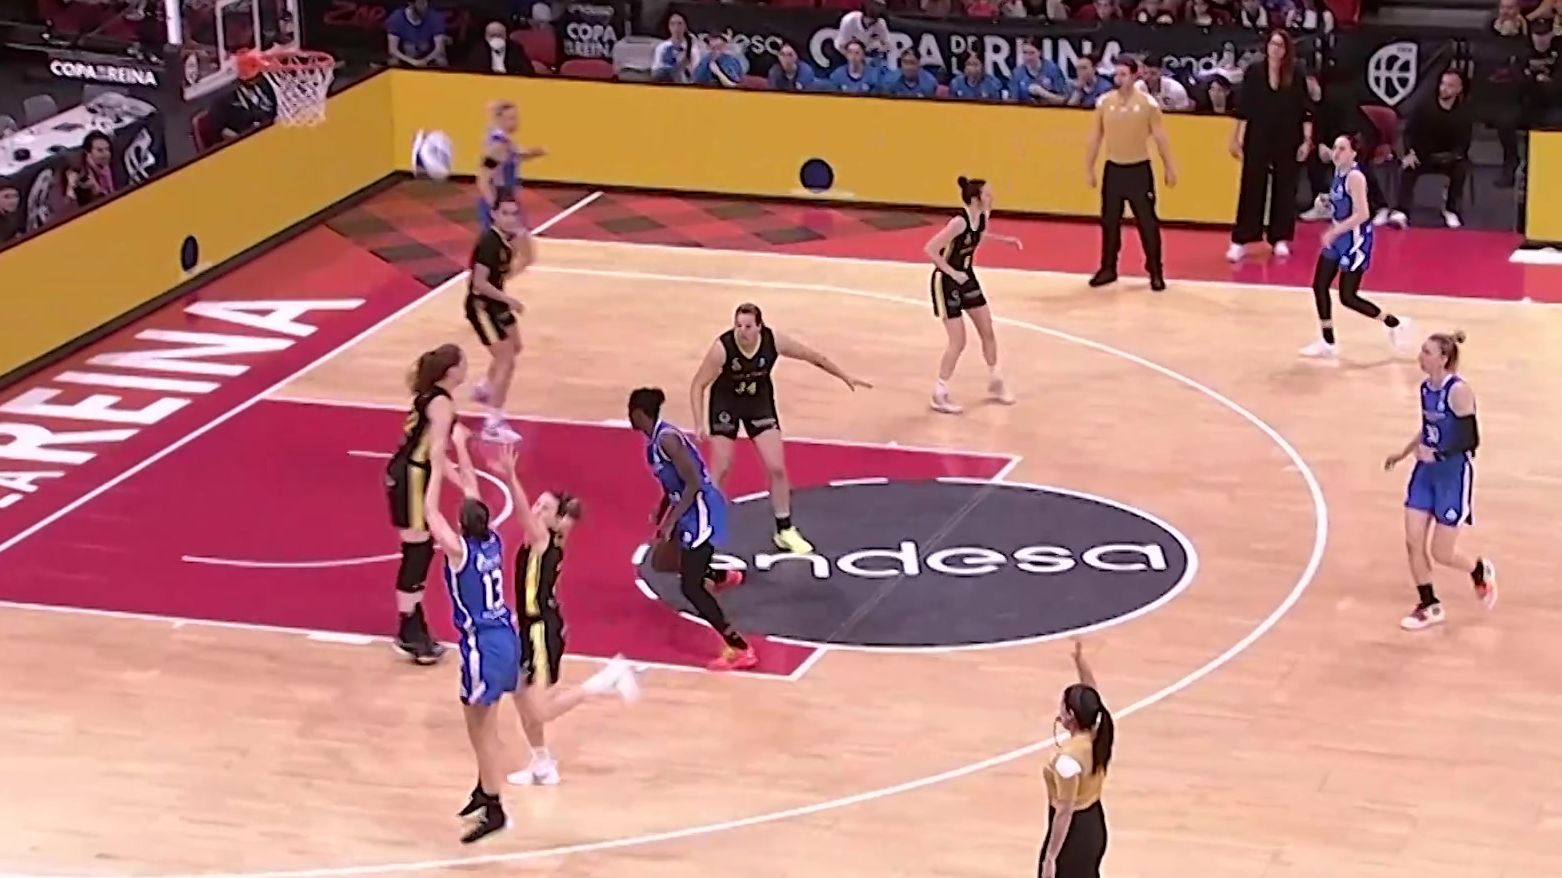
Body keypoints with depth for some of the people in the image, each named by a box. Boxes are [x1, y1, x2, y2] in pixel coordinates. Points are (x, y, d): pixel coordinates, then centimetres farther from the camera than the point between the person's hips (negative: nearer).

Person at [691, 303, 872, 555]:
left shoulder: (774, 341, -24)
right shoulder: (722, 348, -32)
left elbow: (813, 356, -8)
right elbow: (698, 385, -22)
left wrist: (845, 377, 1)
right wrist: (700, 425, -31)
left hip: (760, 402, 2)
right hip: (725, 404, -2)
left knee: (777, 468, 0)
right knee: (719, 470, -2)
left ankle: (784, 531, 15)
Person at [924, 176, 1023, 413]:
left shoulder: (983, 217, -6)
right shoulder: (959, 222, -30)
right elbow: (930, 249, -31)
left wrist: (1006, 239, 7)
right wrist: (952, 272, -29)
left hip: (967, 277, 8)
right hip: (947, 282, -8)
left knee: (987, 330, 14)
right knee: (958, 342, -6)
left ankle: (995, 383, 32)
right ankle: (939, 395, 7)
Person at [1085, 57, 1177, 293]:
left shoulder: (1147, 103, -8)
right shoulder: (1104, 102, -1)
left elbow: (1159, 138, -1)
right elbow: (1095, 138, 7)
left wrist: (1169, 168, 1)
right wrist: (1088, 168, 8)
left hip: (1139, 168, -3)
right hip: (1113, 169, 3)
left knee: (1147, 222, 0)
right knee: (1109, 222, 9)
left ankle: (1156, 272, 9)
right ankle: (1108, 269, 22)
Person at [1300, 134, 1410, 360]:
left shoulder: (1355, 177, -23)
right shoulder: (1339, 172, 3)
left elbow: (1362, 214, -28)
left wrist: (1334, 232, -24)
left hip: (1356, 240, -9)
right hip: (1339, 238, 9)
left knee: (1348, 297, -4)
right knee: (1319, 286, 8)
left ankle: (1396, 325, 14)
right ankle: (1328, 344, 19)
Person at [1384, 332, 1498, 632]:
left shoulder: (1458, 391, -22)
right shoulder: (1426, 387, 2)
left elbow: (1471, 439, -21)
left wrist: (1437, 454, -28)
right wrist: (1403, 452, 14)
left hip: (1453, 474, -7)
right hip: (1426, 471, 7)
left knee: (1441, 554, 1)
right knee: (1413, 543, 4)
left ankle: (1481, 572, 33)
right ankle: (1429, 607, 20)